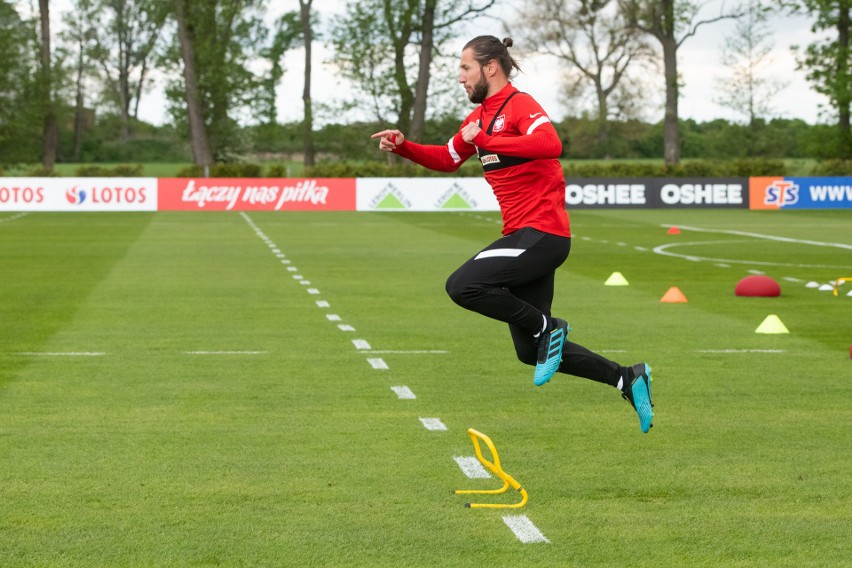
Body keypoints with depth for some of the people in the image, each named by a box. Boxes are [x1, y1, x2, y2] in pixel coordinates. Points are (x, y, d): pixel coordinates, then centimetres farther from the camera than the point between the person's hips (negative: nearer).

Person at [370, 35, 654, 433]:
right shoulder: (480, 116, 17)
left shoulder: (519, 104, -11)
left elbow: (550, 145, -30)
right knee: (531, 352, 8)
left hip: (541, 232, -10)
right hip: (525, 235, 10)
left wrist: (486, 141, -27)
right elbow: (448, 159, 30)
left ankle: (547, 327, -7)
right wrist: (402, 146, 15)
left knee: (462, 285, -22)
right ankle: (627, 378, 16)